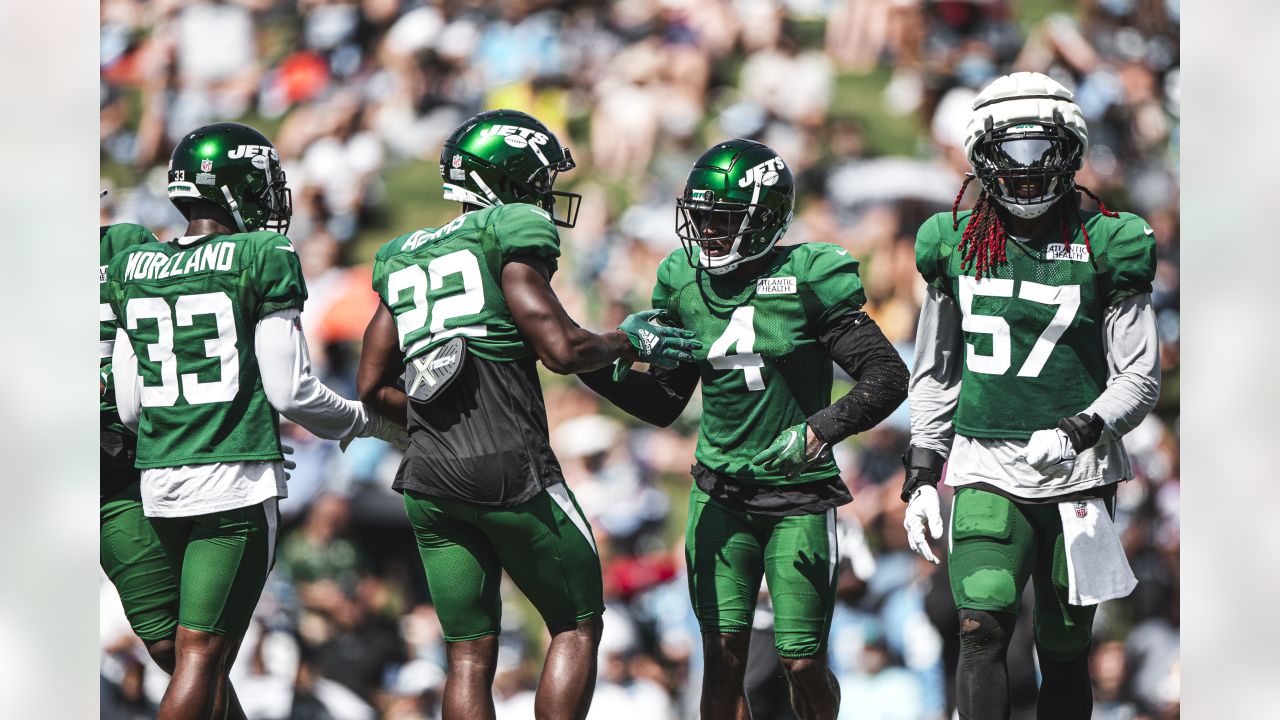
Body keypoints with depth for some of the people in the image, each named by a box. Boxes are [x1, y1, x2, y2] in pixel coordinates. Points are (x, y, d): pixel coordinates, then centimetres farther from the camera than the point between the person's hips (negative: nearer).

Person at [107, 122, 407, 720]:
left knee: (206, 651, 15)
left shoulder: (133, 269, 9)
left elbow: (129, 408, 11)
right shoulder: (264, 260, -7)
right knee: (201, 655, -5)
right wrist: (372, 423, 8)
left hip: (159, 482, 6)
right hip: (236, 486, -6)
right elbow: (290, 392, -8)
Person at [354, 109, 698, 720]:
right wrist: (629, 342, 4)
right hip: (512, 473, -6)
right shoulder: (510, 239, -4)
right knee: (576, 628, 8)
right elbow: (563, 350, -13)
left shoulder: (403, 262, 16)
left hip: (429, 483, 6)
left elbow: (373, 388, 17)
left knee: (470, 655, 9)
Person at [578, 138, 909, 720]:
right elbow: (664, 401, 13)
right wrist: (593, 367, -1)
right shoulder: (686, 282, 5)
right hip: (721, 493, 4)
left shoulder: (807, 279, -10)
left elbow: (887, 378, -11)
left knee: (802, 663, -1)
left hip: (799, 494, -4)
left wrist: (819, 431, -23)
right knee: (723, 655, -5)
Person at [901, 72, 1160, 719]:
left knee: (1064, 653, 5)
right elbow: (934, 374, 16)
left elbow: (1140, 378, 0)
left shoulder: (1106, 247, -2)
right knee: (982, 629, -17)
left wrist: (1080, 429, -17)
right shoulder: (956, 245, 7)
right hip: (987, 472, 1)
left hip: (1076, 474, -1)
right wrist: (921, 473, 11)